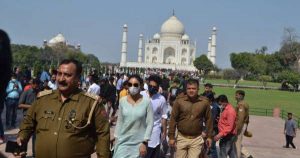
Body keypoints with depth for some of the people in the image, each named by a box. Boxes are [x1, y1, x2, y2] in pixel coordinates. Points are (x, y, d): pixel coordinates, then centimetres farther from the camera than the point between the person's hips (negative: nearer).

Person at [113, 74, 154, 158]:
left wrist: (144, 143, -10)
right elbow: (119, 121, 7)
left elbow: (150, 124, -7)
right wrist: (116, 139, 7)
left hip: (139, 143, -2)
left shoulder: (146, 101, -8)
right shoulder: (122, 101, 0)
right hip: (123, 142, 2)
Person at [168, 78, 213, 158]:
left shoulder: (204, 102, -3)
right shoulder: (179, 101, -6)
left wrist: (209, 136, 6)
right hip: (182, 138, 0)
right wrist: (171, 137, -4)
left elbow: (208, 119, 5)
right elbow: (173, 119, -3)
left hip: (196, 139, 0)